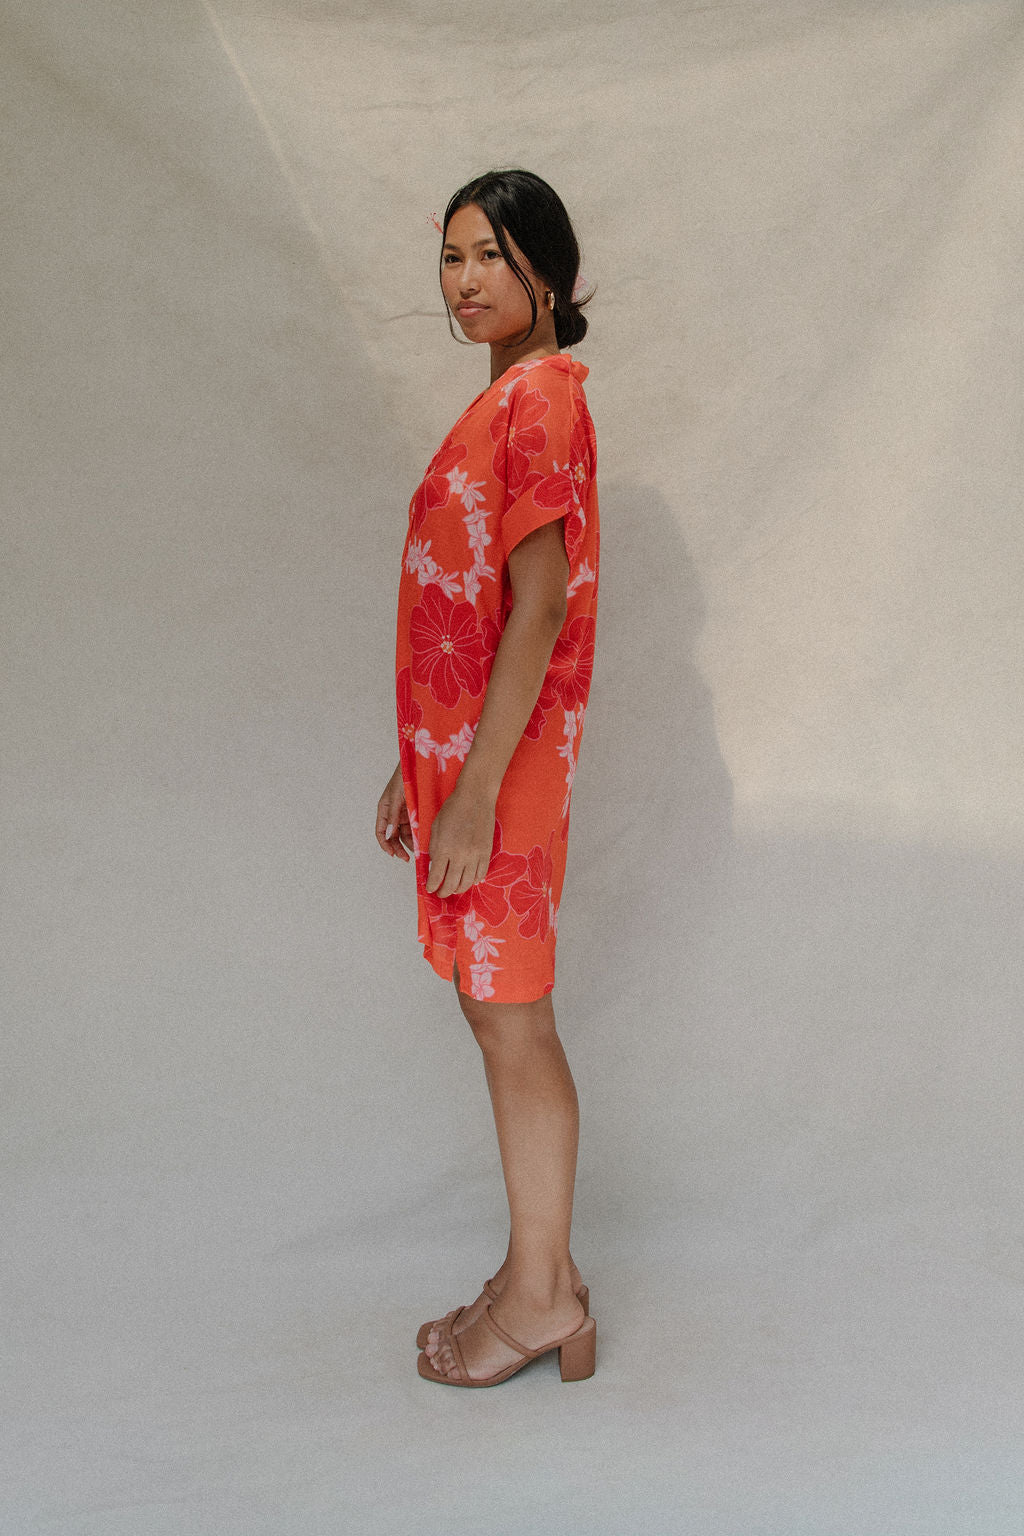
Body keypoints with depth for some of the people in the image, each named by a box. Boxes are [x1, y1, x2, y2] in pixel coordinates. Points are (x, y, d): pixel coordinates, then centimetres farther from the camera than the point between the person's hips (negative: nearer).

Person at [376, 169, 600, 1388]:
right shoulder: (509, 401, 17)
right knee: (498, 1010, 14)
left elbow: (538, 609, -20)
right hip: (460, 747, 10)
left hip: (498, 761, -10)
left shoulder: (538, 399, -13)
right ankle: (544, 1275, 25)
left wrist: (474, 792, -22)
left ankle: (540, 1297, 13)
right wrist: (414, 769, 20)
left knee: (509, 1016, -1)